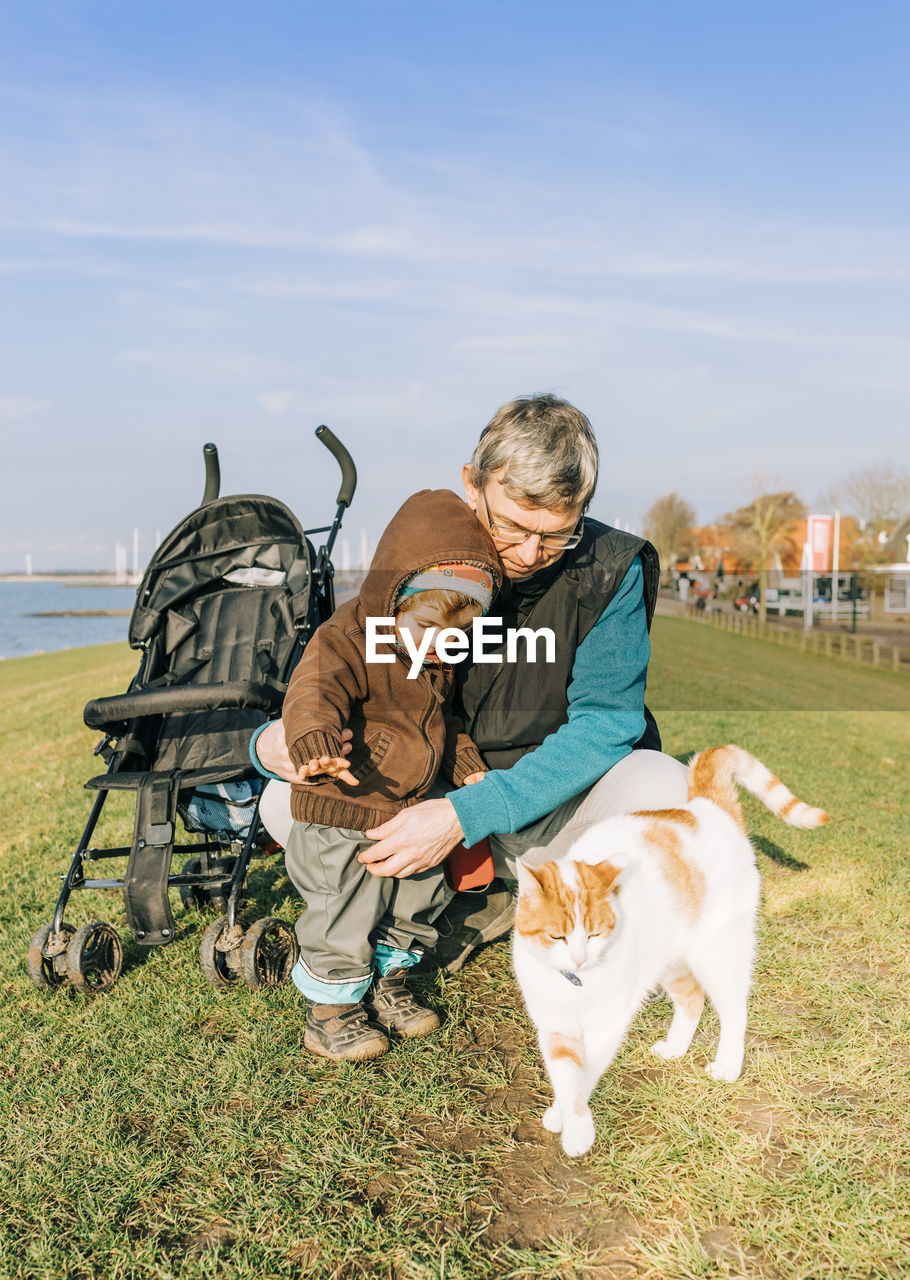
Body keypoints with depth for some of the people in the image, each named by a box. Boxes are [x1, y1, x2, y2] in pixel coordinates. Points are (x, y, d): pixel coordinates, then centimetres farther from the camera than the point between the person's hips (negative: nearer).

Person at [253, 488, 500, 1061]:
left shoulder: (439, 660, 6)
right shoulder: (347, 642, -22)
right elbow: (314, 692, -40)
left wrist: (467, 763, 20)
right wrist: (314, 740, -58)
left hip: (406, 816, 9)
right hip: (338, 822, -8)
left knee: (415, 903, 21)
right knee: (344, 921, 0)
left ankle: (388, 986, 42)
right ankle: (330, 1013, 21)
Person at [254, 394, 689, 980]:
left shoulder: (610, 568, -18)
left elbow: (606, 723, -22)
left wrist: (467, 814, -34)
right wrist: (274, 743, -31)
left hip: (558, 801, -2)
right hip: (445, 793, 3)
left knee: (662, 789, -35)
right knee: (285, 803, -16)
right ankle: (488, 899, 1)